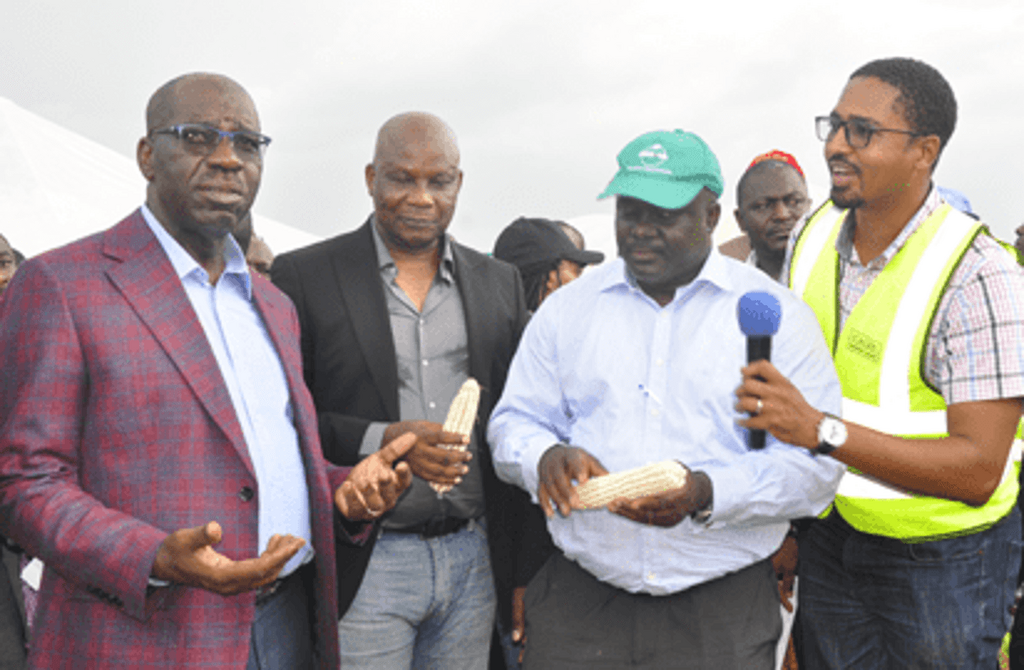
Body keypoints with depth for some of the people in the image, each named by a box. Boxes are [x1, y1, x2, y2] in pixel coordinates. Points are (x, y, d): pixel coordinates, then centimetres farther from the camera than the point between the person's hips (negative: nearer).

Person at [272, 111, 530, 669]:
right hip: (362, 565, -3)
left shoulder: (499, 283, 9)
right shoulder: (303, 278, -3)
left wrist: (522, 571, 8)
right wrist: (379, 440, -20)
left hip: (476, 560, 4)